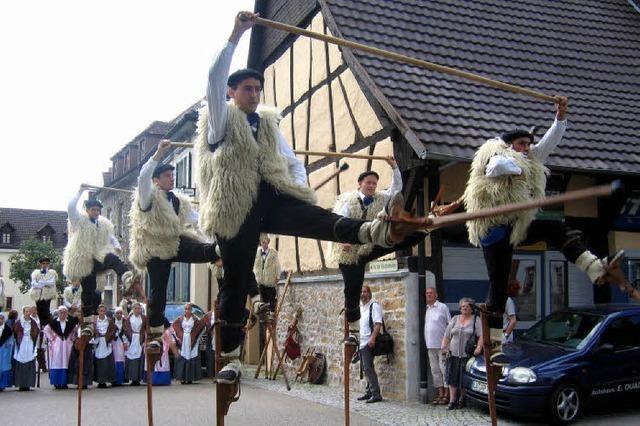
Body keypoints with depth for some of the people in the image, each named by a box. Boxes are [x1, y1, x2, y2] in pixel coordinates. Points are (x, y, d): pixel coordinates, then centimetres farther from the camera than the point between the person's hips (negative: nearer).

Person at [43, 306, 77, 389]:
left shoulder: (71, 323, 4)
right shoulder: (53, 322, -2)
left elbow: (76, 331, 16)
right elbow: (46, 330, 4)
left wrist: (72, 338, 5)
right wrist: (51, 338, -1)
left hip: (67, 345, 2)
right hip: (56, 345, -2)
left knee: (66, 363, 2)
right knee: (56, 363, -3)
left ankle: (64, 382, 7)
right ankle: (57, 382, 2)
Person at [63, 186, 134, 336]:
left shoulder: (104, 224, 16)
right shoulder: (79, 221, 4)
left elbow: (111, 237, 24)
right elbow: (71, 207, -13)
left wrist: (116, 246, 4)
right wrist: (80, 192, -13)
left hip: (99, 257, 2)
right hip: (84, 261, -2)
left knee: (113, 259, -34)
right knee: (88, 292, -3)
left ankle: (127, 278, -61)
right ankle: (88, 324, 5)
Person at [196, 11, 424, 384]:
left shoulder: (269, 124, 24)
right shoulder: (221, 120, 10)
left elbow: (295, 163, 26)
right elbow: (215, 77, -7)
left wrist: (299, 186, 4)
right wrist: (237, 34, -12)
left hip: (271, 199, 3)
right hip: (235, 210, -3)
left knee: (318, 219, -26)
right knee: (236, 284, -1)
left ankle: (381, 230, -53)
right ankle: (231, 359, 10)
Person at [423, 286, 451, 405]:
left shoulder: (442, 307, -3)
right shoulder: (427, 309, 14)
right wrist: (426, 342, 9)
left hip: (442, 345, -6)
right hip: (430, 345, 6)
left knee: (444, 369, -5)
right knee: (435, 370, 8)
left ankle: (446, 395, 0)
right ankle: (440, 394, 14)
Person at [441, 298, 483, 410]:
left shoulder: (476, 320, 5)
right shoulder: (454, 319, 16)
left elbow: (481, 336, -6)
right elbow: (447, 335, 16)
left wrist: (479, 347, -20)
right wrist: (444, 346, 1)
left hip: (468, 355, -3)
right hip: (453, 354, 3)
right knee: (452, 378, -3)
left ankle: (461, 400, 12)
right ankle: (452, 401, 0)